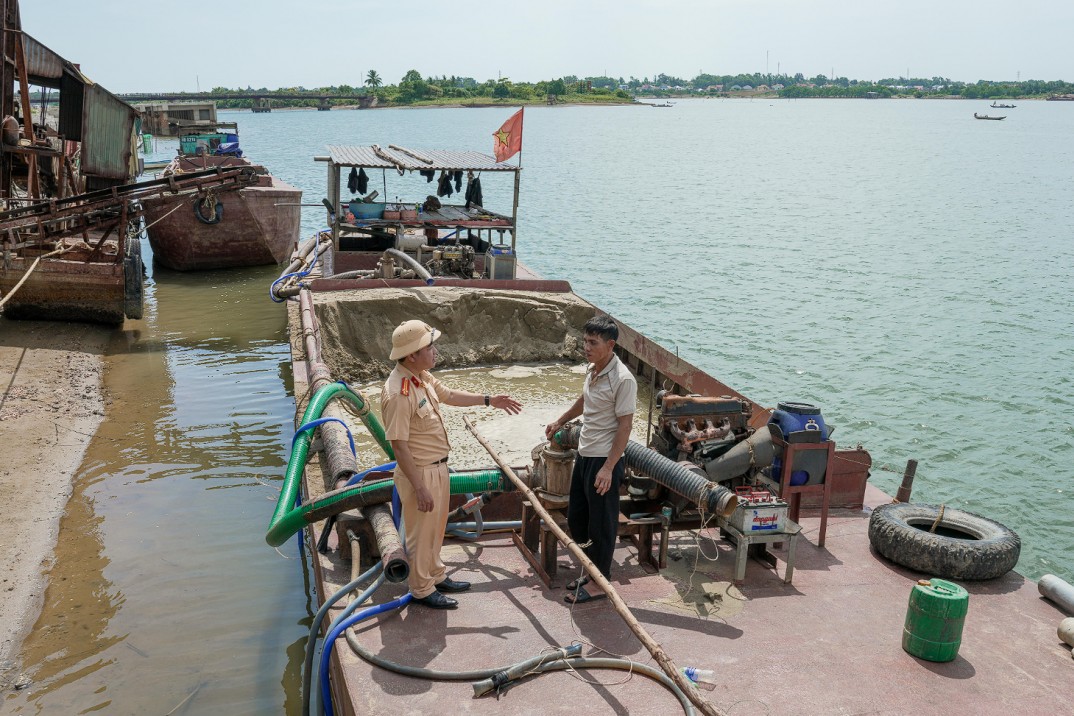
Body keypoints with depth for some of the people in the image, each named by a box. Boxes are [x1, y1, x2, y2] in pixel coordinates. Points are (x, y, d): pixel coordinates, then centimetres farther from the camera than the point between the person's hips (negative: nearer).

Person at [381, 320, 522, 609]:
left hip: (437, 467, 9)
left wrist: (489, 400, 20)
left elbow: (449, 395, 20)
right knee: (421, 533, 10)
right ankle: (422, 590, 28)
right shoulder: (399, 393, -30)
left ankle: (436, 576, 43)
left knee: (435, 528, 25)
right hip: (419, 473, -9)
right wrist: (419, 488, -23)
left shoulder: (422, 376, 0)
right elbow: (399, 446, -27)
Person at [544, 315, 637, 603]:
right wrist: (560, 422, 36)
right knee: (576, 519, 17)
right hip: (584, 455, 9)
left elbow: (624, 425, -20)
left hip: (604, 461, -9)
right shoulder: (592, 370, 5)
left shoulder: (622, 380, -21)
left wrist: (608, 468, -21)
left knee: (601, 525, 4)